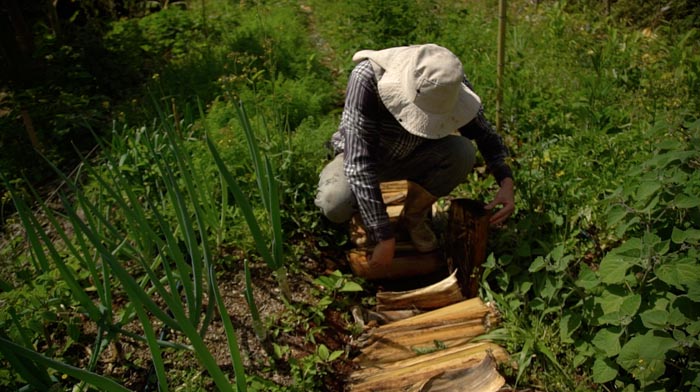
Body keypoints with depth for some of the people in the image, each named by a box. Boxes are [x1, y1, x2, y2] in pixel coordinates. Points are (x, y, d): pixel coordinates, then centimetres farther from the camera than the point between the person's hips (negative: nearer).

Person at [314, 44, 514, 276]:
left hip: (413, 156, 3)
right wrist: (385, 237, -38)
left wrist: (506, 181, -24)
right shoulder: (367, 79, -37)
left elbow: (484, 132, -7)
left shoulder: (450, 83, -24)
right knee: (335, 204, -34)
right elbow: (360, 162, -39)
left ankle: (414, 216, 0)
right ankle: (362, 212, 4)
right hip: (359, 156, -3)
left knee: (463, 152, -27)